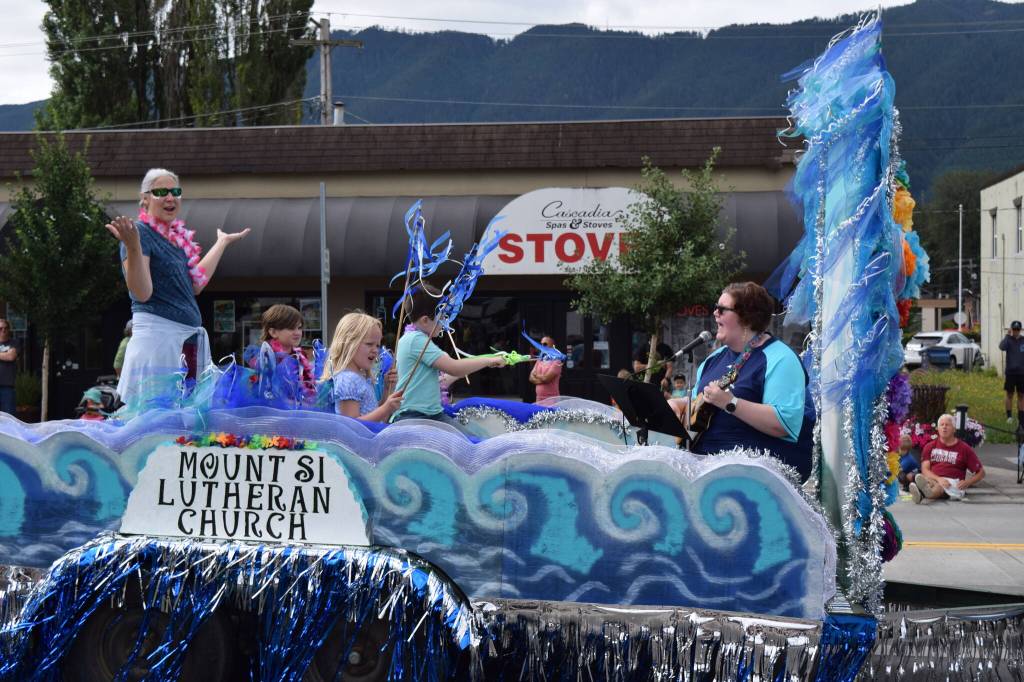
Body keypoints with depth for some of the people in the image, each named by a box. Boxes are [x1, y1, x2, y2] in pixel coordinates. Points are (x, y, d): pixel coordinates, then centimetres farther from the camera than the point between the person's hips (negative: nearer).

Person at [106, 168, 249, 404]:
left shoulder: (176, 235, 16)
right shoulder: (141, 232, -7)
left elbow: (195, 284, 23)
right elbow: (142, 293, -15)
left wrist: (222, 242, 31)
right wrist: (132, 246, -28)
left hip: (190, 337, 8)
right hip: (158, 333, -8)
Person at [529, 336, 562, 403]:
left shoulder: (556, 362, -7)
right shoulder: (539, 361, 16)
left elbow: (546, 378, -17)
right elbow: (531, 378, 10)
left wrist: (536, 375, 3)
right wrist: (542, 379, -9)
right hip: (539, 399, 7)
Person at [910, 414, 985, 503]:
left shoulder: (965, 449, 13)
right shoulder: (930, 447, 18)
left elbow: (981, 472, 14)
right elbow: (925, 469, 4)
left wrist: (967, 483, -6)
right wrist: (939, 479, -17)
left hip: (954, 484, -2)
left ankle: (921, 494, -74)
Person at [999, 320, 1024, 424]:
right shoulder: (1008, 340, -2)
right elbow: (1002, 347, -22)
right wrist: (1008, 335, -22)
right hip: (1010, 372, -2)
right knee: (1010, 395, 2)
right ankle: (1009, 416, 9)